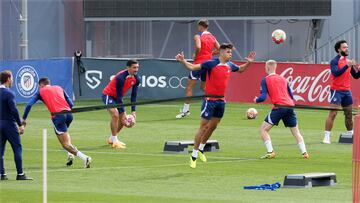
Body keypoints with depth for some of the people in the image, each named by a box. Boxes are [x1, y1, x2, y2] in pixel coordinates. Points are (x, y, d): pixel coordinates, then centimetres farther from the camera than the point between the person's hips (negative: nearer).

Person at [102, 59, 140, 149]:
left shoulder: (136, 79, -9)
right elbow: (119, 96, -29)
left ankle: (112, 138, 25)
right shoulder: (121, 77, -32)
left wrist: (133, 111, -9)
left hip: (116, 97, 8)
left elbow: (134, 95, -3)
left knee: (123, 118, 6)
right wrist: (123, 112, -29)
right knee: (115, 115, -25)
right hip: (108, 95, -8)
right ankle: (114, 141, -18)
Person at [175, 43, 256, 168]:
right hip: (210, 100, -7)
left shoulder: (230, 66, 7)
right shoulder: (211, 64, -13)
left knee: (213, 126, 15)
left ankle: (201, 149, 32)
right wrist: (183, 61, -30)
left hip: (221, 100, 7)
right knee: (203, 127, -5)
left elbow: (240, 69, 30)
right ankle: (194, 155, 3)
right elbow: (192, 67, -13)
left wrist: (248, 62, 15)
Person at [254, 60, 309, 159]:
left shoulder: (265, 80, 4)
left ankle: (270, 152, -6)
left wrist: (256, 100, 17)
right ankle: (304, 152, 5)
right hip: (290, 106, 5)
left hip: (279, 106, -5)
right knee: (296, 131, 15)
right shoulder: (283, 79, 20)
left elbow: (263, 97, -4)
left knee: (263, 129, 5)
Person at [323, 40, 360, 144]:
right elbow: (336, 73, -25)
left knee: (349, 114, 12)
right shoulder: (335, 61, -8)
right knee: (333, 113, -11)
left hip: (347, 90, 7)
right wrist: (347, 66, -32)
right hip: (337, 90, -7)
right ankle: (326, 137, -12)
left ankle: (350, 134, 22)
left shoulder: (348, 61, 12)